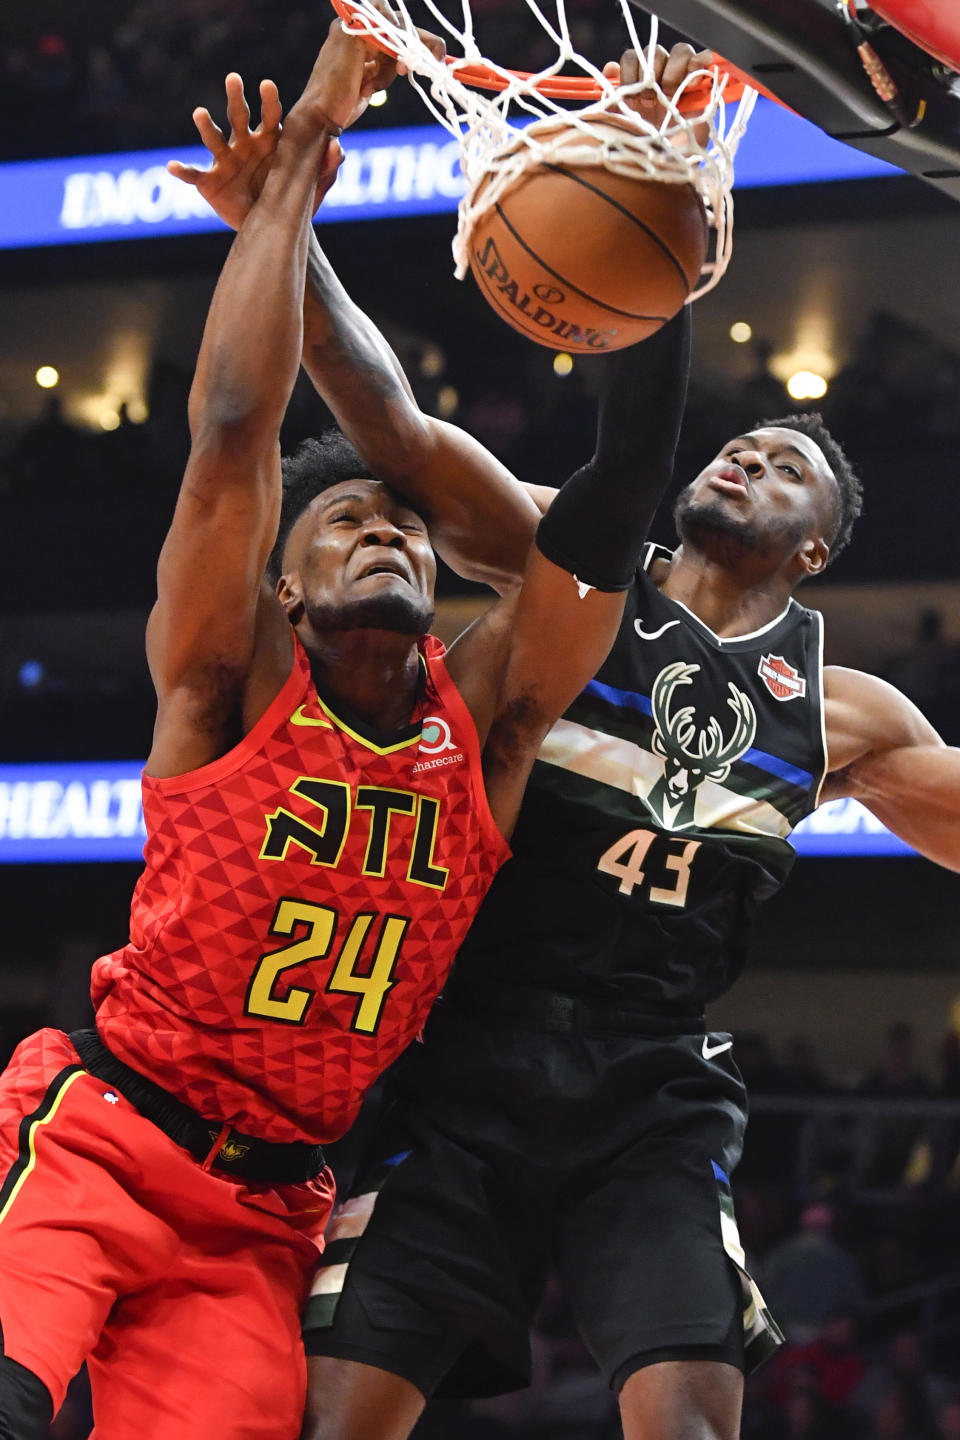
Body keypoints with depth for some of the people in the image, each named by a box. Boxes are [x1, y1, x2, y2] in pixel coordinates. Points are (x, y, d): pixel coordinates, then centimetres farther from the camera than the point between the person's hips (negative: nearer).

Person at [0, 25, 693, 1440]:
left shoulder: (485, 713, 5)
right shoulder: (233, 681, -4)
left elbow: (618, 498, -3)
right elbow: (233, 425, -16)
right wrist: (303, 148, -15)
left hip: (262, 1221, 4)